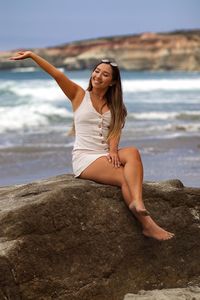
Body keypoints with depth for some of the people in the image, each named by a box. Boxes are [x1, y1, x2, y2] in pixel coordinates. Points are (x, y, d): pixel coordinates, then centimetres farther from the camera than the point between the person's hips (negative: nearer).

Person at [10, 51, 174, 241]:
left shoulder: (114, 106, 16)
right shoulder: (79, 95, 5)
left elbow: (115, 131, 3)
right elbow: (57, 75, -6)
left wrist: (113, 150, -19)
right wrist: (32, 56, -16)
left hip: (106, 156, 4)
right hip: (84, 158, -4)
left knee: (132, 152, -29)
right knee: (126, 178, -26)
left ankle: (138, 204, -45)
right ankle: (147, 224, -29)